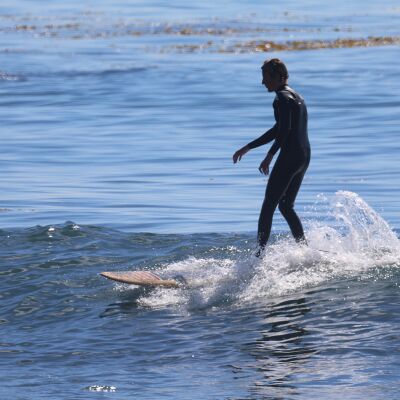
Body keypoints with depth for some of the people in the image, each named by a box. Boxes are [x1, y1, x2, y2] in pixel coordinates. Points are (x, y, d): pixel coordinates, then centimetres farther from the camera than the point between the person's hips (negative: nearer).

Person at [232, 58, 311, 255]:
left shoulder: (282, 98, -10)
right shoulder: (295, 96, 22)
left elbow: (284, 130, -23)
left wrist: (269, 156, -22)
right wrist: (247, 148, 29)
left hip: (289, 156, -10)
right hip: (304, 157, 10)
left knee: (268, 206, -6)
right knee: (286, 206, 18)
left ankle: (260, 253, -10)